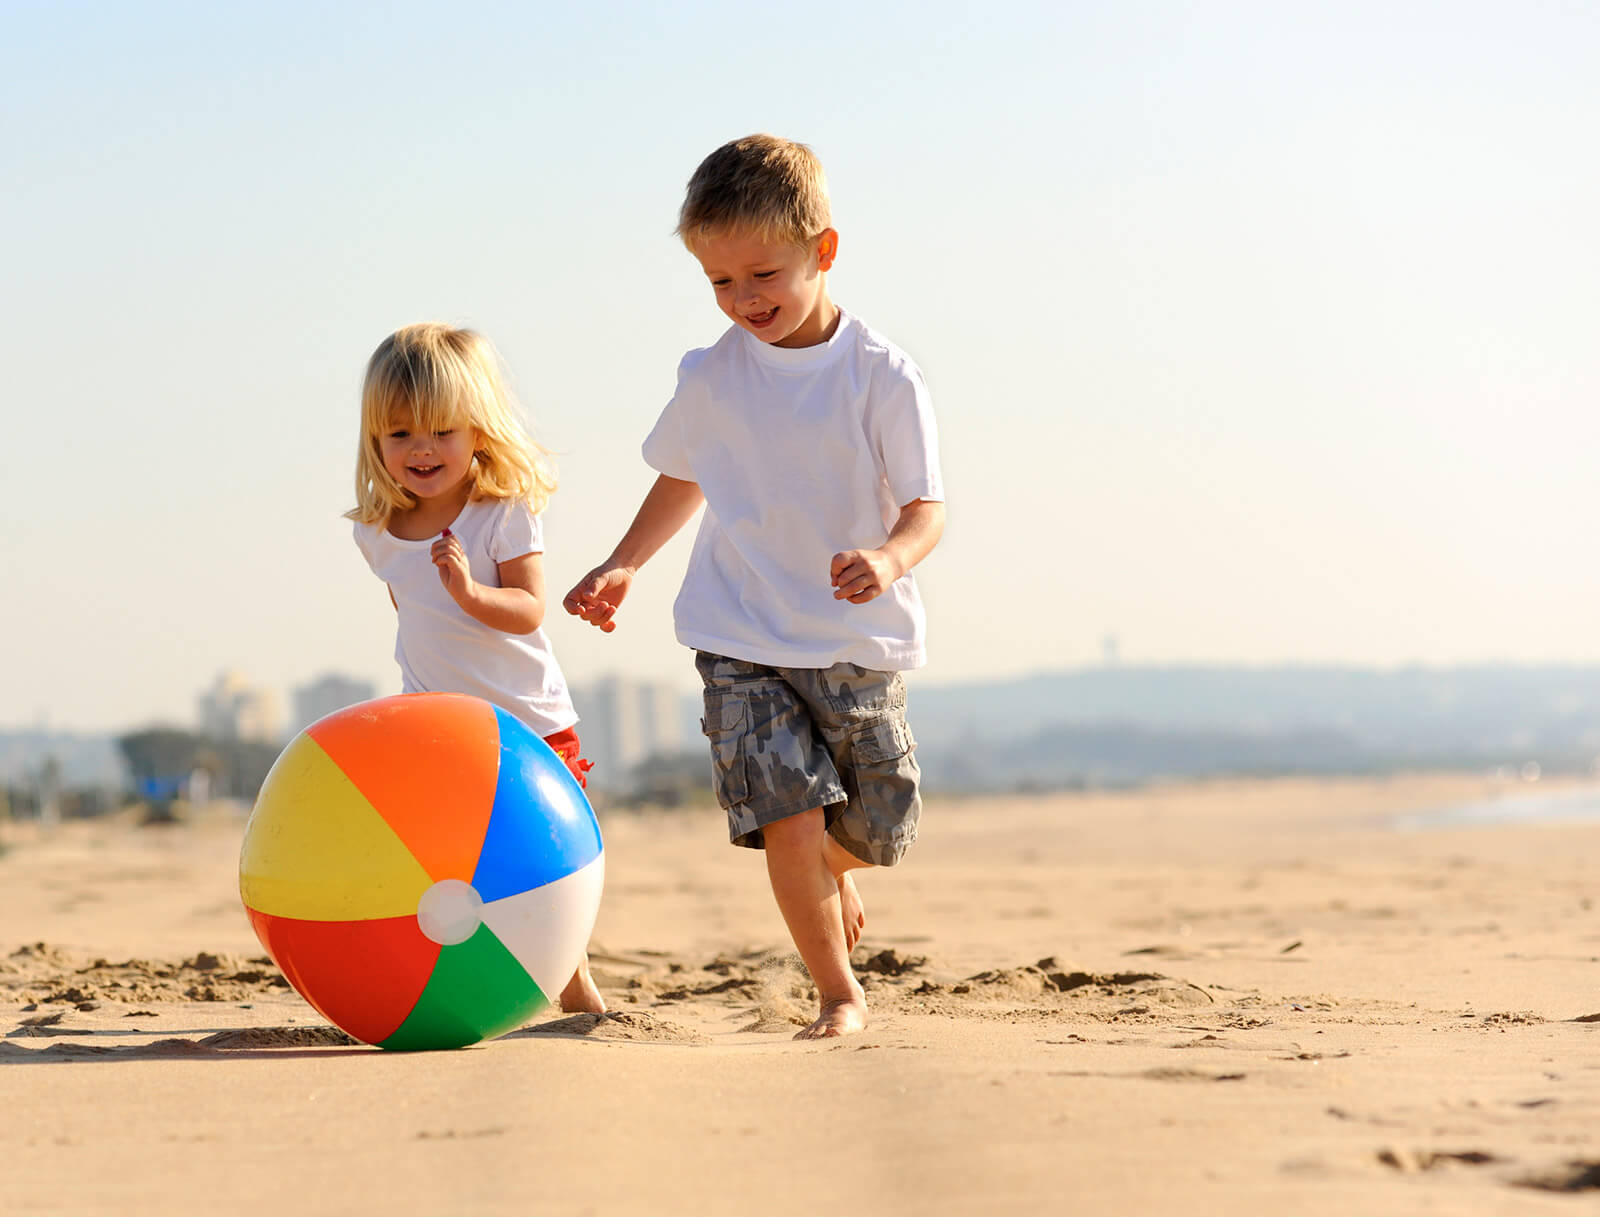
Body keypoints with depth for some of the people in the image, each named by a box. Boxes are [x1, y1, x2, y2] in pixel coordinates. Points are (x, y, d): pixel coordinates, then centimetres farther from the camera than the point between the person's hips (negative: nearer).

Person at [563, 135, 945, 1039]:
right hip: (743, 642, 0)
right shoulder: (713, 378, -1)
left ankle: (834, 871, 49)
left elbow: (926, 507, -11)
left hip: (860, 645, 0)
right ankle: (841, 994, 1)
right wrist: (624, 565, 15)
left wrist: (890, 558, -31)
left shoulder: (884, 377, -9)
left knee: (876, 831, 12)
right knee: (788, 818, -15)